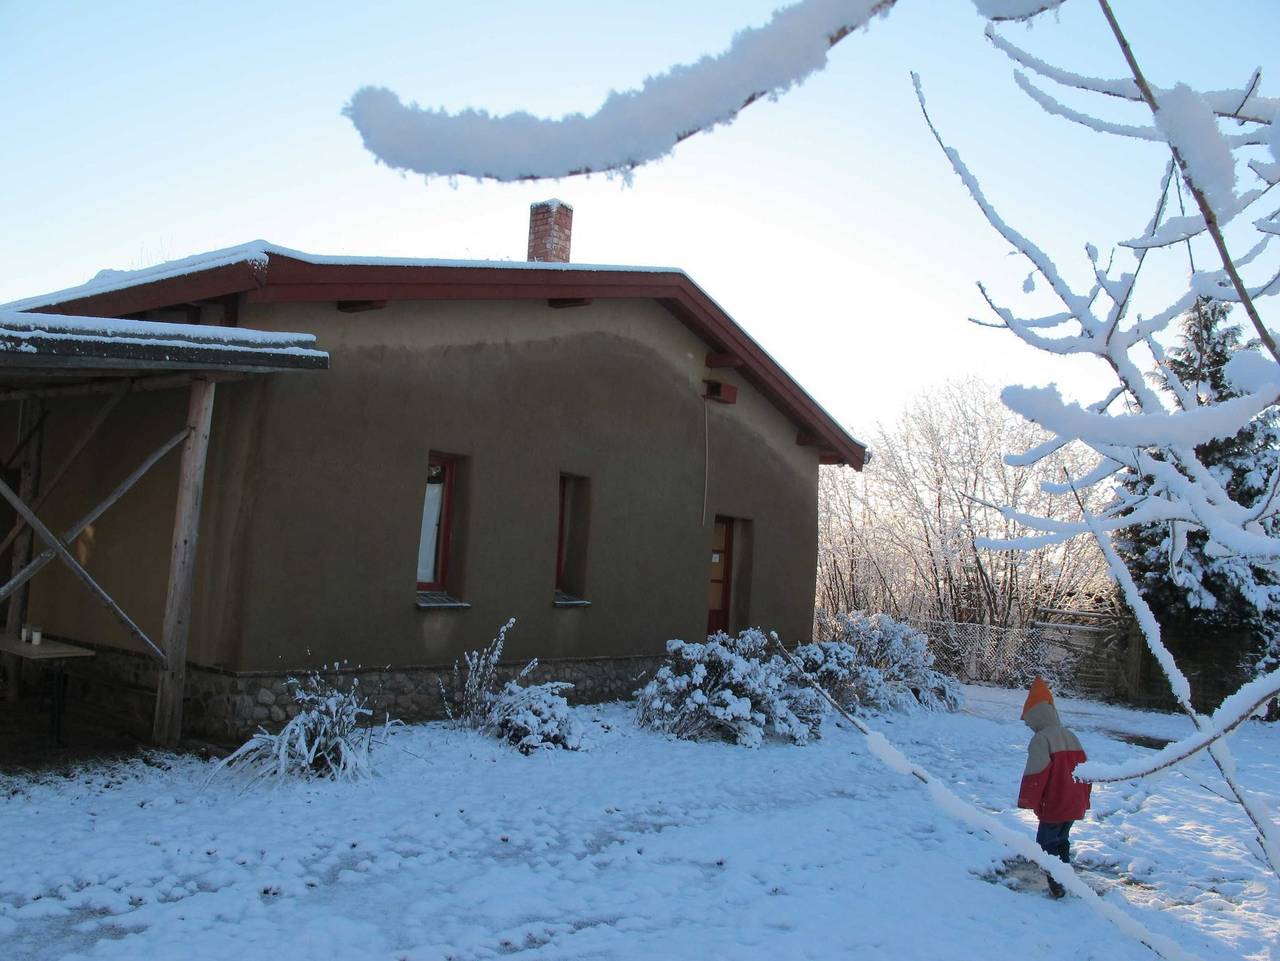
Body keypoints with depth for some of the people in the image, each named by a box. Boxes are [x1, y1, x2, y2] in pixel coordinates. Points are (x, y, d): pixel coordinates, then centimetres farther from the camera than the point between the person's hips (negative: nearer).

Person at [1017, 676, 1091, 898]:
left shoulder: (1041, 739, -18)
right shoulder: (1071, 737, 10)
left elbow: (1036, 774, -22)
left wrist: (1027, 801, -12)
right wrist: (1083, 800, 24)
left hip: (1053, 807, -8)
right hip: (1076, 806, 8)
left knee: (1046, 844, 4)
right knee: (1062, 840, 23)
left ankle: (1057, 885, 1)